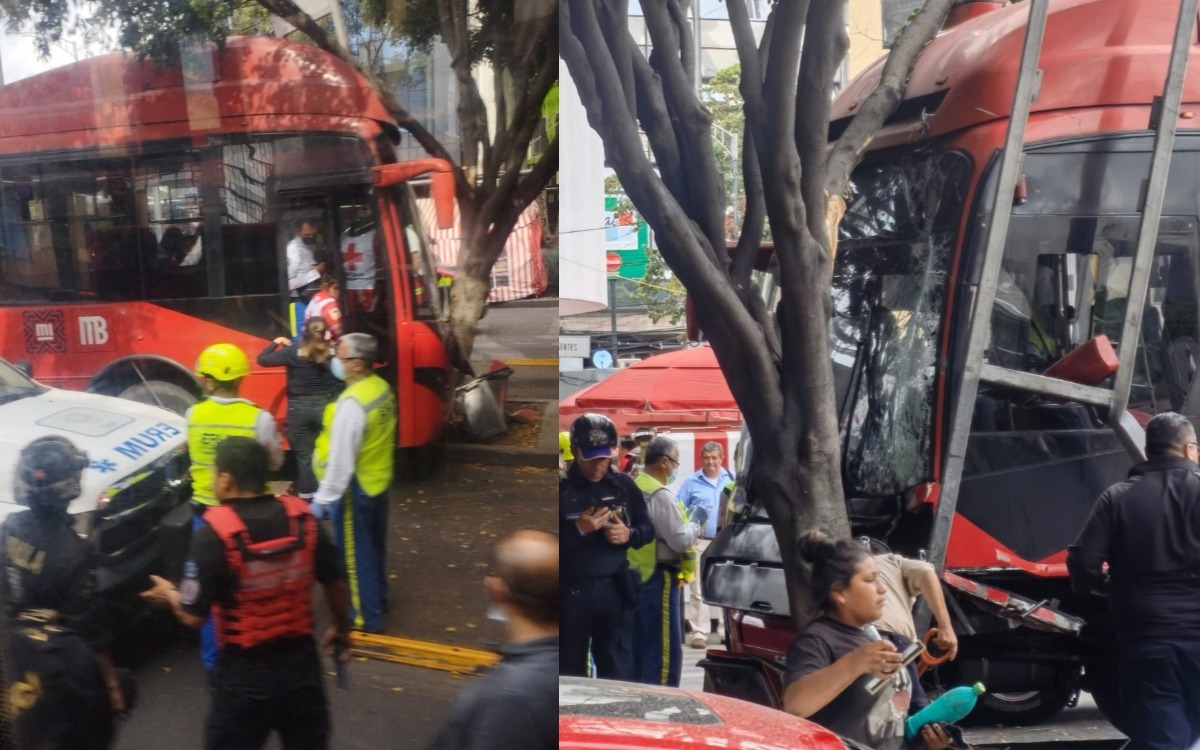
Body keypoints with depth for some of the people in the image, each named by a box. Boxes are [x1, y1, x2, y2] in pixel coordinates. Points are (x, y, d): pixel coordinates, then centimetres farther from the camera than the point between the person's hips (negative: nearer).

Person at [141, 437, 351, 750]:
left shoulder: (215, 533, -18)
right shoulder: (302, 517, -7)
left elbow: (192, 616, -14)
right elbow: (337, 583, 1)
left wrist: (169, 594, 7)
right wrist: (341, 628, 19)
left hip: (246, 672, -3)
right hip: (302, 661, 4)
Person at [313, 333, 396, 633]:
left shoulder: (352, 403, -28)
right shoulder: (382, 388, -1)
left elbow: (341, 459, -25)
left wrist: (322, 498, -18)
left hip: (355, 488, -9)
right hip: (379, 481, 9)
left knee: (355, 555, 6)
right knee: (374, 548, 24)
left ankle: (365, 619, 18)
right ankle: (377, 602, 41)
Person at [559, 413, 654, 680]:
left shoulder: (624, 485, 4)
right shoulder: (562, 489, -4)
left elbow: (648, 528, 11)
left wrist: (629, 534, -9)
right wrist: (577, 530, -20)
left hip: (614, 589, 2)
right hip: (570, 591, -1)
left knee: (618, 670, 7)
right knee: (569, 669, 9)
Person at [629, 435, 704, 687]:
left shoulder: (633, 489, 9)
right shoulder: (661, 495, -18)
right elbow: (680, 540, -18)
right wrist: (697, 523, 0)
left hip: (635, 576, 9)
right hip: (658, 578, -9)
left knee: (640, 646, 16)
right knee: (665, 649, -1)